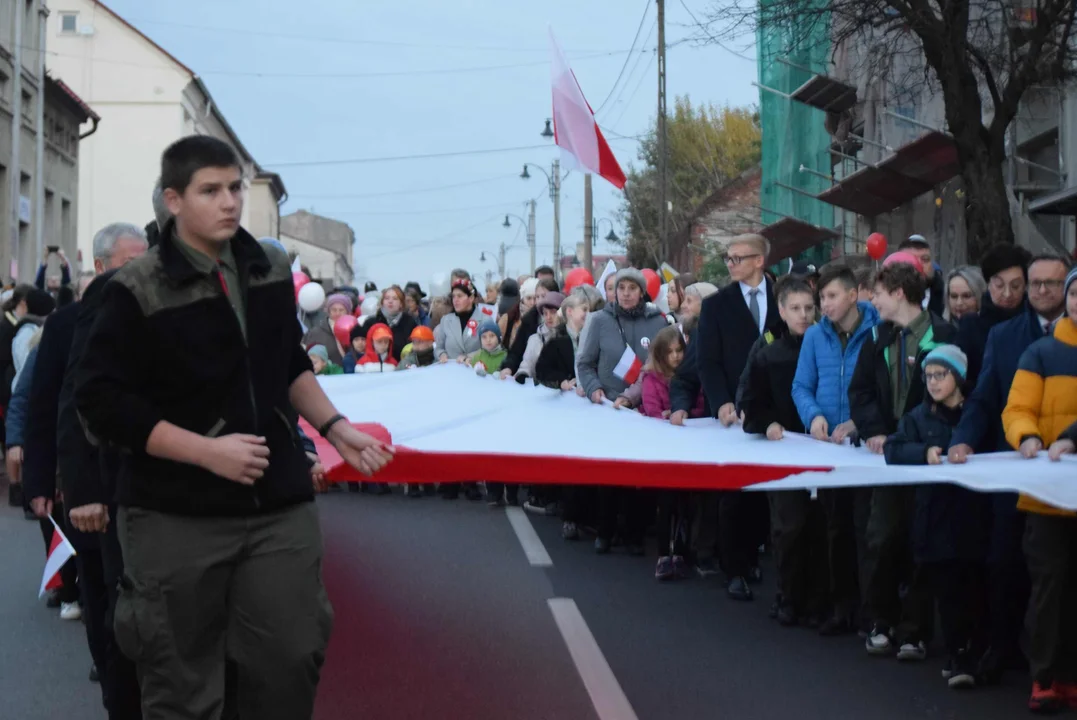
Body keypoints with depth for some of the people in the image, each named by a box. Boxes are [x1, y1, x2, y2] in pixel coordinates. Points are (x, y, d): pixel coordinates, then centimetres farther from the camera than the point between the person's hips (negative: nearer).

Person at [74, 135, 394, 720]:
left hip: (279, 505, 4)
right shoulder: (138, 291, -10)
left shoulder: (271, 271, 7)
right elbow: (101, 402, -13)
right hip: (176, 518, -4)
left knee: (292, 664, 4)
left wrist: (335, 428, 6)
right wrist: (208, 451, -17)